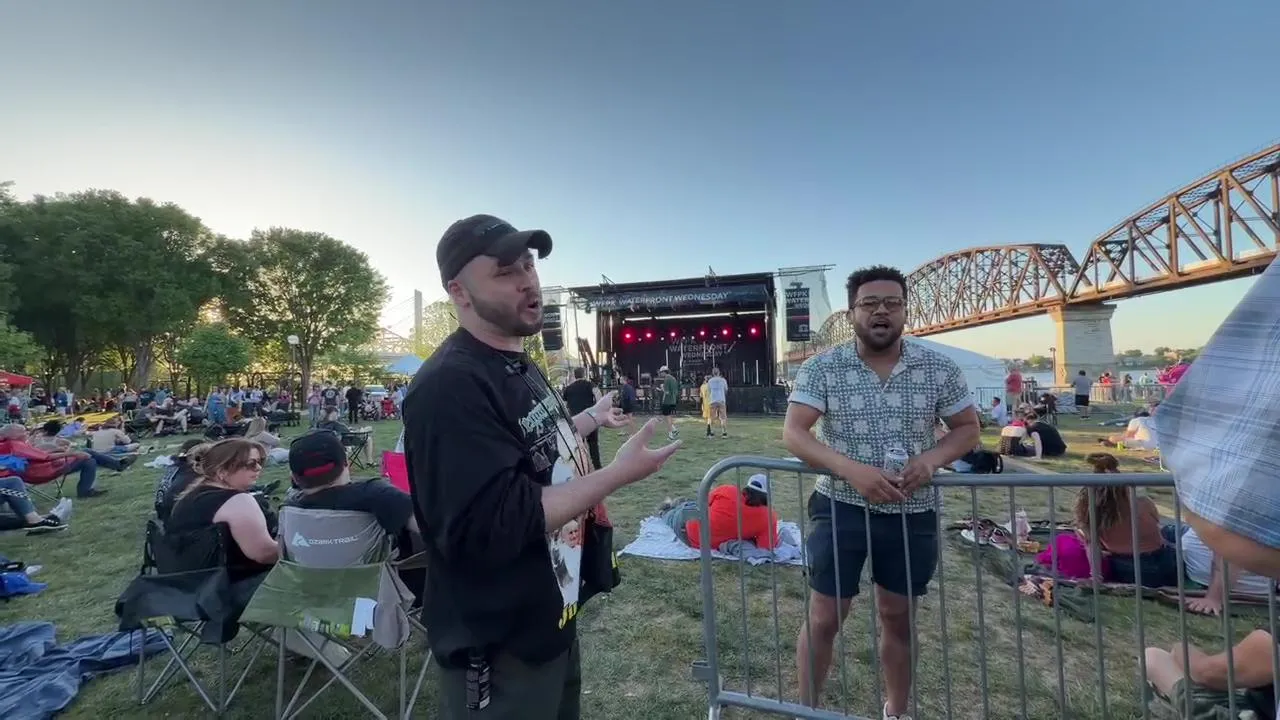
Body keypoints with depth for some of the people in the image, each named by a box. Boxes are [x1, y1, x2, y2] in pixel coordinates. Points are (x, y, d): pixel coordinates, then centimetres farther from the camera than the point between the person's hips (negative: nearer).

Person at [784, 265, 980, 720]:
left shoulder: (940, 369, -1)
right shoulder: (821, 369, -10)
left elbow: (968, 428, 7)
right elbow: (793, 433, -15)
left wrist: (930, 460, -14)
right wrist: (851, 469, -29)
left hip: (913, 513, 3)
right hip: (841, 508, -2)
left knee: (898, 617, 20)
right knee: (824, 618, 7)